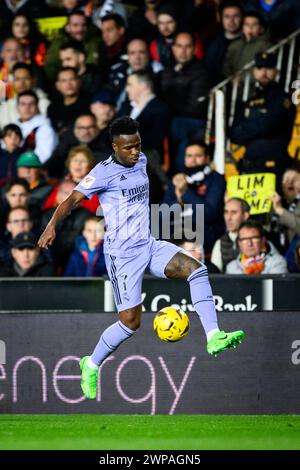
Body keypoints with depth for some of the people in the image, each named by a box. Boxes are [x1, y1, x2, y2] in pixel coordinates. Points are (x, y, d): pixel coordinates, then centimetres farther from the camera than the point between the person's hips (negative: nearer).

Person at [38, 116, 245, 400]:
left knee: (196, 269, -16)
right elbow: (73, 199, -22)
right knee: (130, 322, -7)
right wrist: (52, 225, -36)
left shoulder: (141, 161, 8)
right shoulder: (105, 172, -14)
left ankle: (213, 338, -19)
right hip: (122, 254, -7)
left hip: (150, 246, 7)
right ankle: (91, 366, 15)